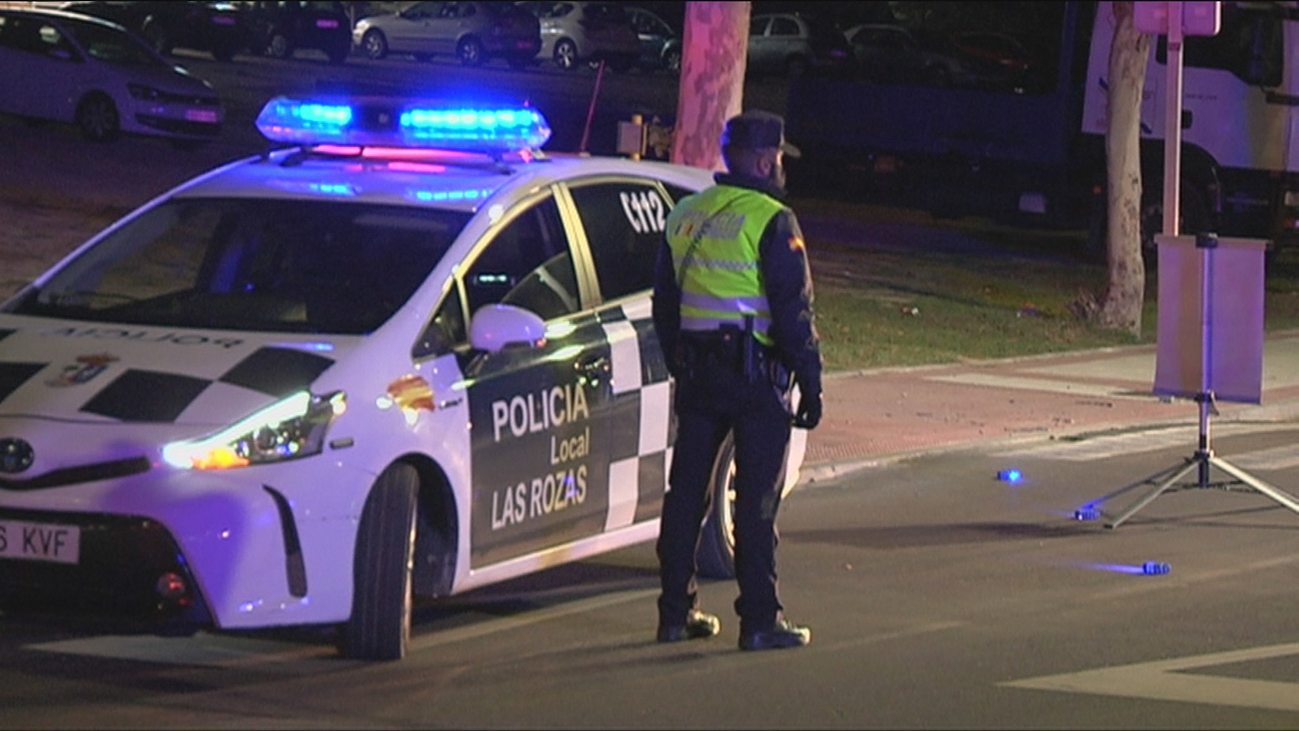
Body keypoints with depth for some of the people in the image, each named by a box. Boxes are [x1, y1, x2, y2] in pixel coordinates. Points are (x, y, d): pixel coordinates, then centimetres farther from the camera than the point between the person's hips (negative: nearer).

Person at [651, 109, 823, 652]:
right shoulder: (772, 222, -11)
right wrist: (810, 381, -7)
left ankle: (676, 612, 16)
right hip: (756, 374, -6)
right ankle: (760, 621, -1)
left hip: (696, 376, 6)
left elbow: (664, 304, 18)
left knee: (687, 491, 12)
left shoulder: (686, 216, 10)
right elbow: (794, 311, -12)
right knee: (757, 499, -2)